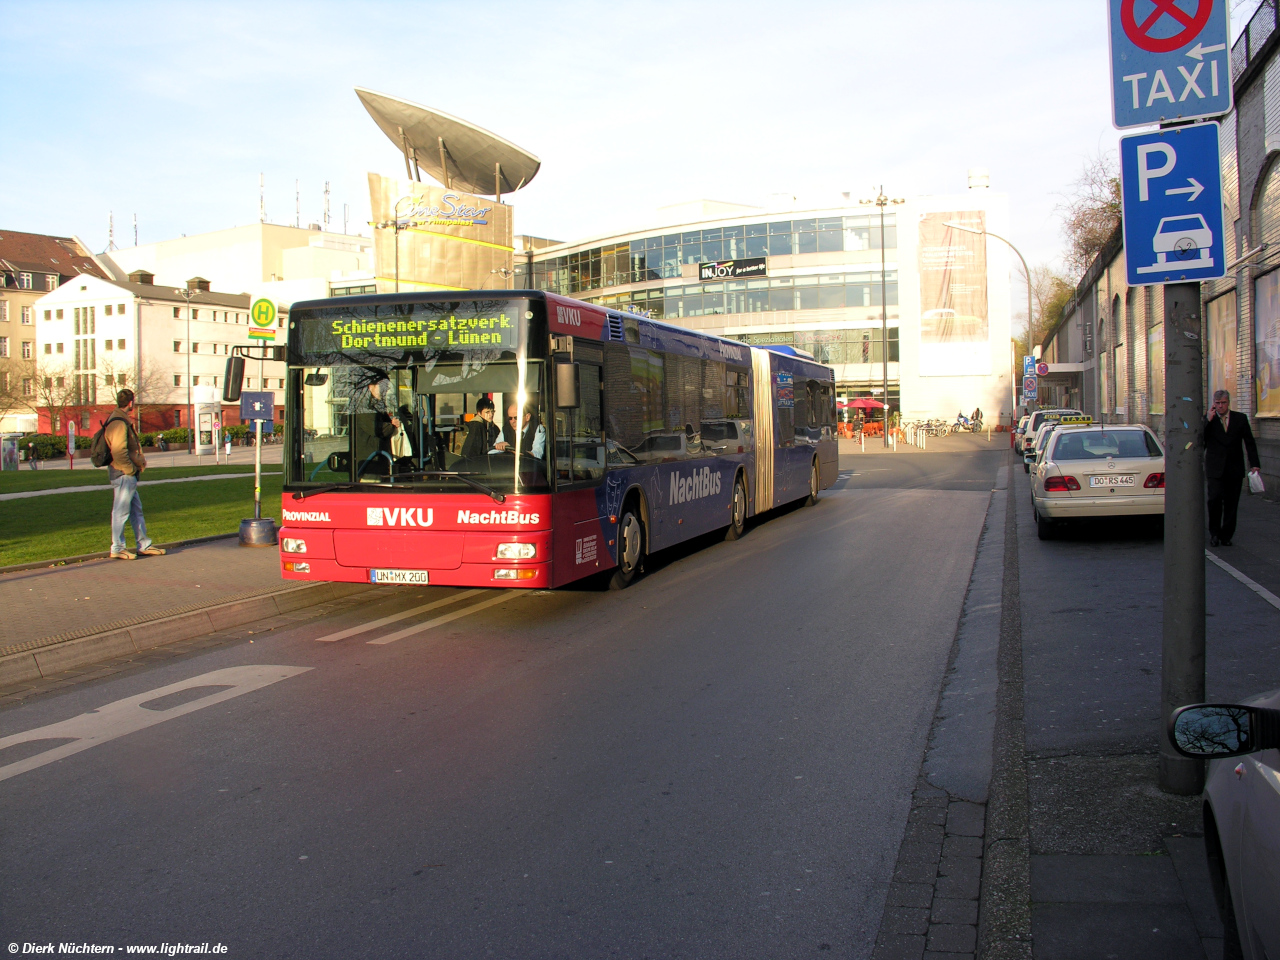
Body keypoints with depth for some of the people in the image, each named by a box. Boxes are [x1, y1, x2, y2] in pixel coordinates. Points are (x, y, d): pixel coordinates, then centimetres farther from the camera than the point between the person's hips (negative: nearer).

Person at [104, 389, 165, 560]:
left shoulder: (124, 421, 16)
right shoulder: (119, 423, -17)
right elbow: (118, 451, -25)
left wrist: (140, 462, 10)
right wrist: (131, 469, -17)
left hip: (129, 475, 11)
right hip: (123, 474, -11)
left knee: (136, 510, 14)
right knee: (121, 511, -5)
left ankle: (144, 545, 21)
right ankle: (117, 549, 1)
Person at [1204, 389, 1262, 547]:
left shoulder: (1240, 418, 6)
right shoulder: (1208, 420, 3)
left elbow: (1249, 442, 8)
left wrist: (1254, 464, 0)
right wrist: (1209, 420, -15)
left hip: (1235, 469, 2)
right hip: (1215, 468, -2)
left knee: (1231, 503, 3)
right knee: (1215, 498, -15)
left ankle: (1226, 536, 14)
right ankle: (1214, 532, 1)